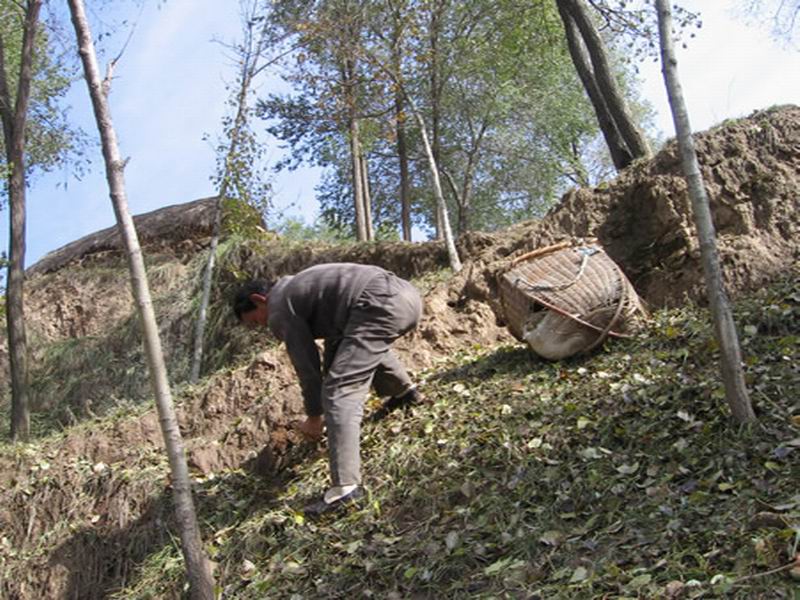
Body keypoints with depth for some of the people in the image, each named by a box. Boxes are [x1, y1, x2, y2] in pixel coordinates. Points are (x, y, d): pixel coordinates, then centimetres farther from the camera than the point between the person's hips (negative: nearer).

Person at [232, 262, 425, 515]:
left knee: (341, 391, -10)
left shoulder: (278, 309, 5)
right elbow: (334, 344, 39)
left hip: (381, 304, -10)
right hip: (407, 293, 10)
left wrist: (314, 418, 19)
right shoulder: (295, 288, 33)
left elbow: (306, 364, 5)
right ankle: (406, 391, 42)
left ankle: (345, 486, -18)